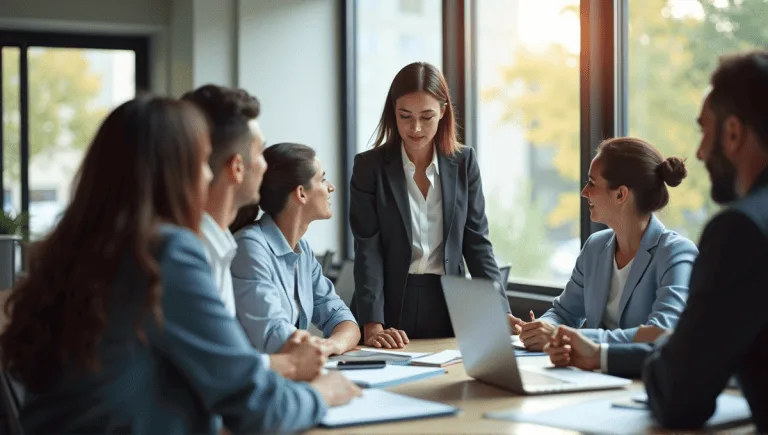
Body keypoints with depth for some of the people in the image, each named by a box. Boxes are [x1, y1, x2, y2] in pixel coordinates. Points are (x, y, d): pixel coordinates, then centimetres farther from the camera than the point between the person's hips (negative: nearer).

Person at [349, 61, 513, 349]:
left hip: (448, 307, 2)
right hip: (392, 306, -2)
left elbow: (477, 242, 5)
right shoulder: (369, 166, -3)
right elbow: (368, 250, -8)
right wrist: (372, 325, -19)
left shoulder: (464, 163, 4)